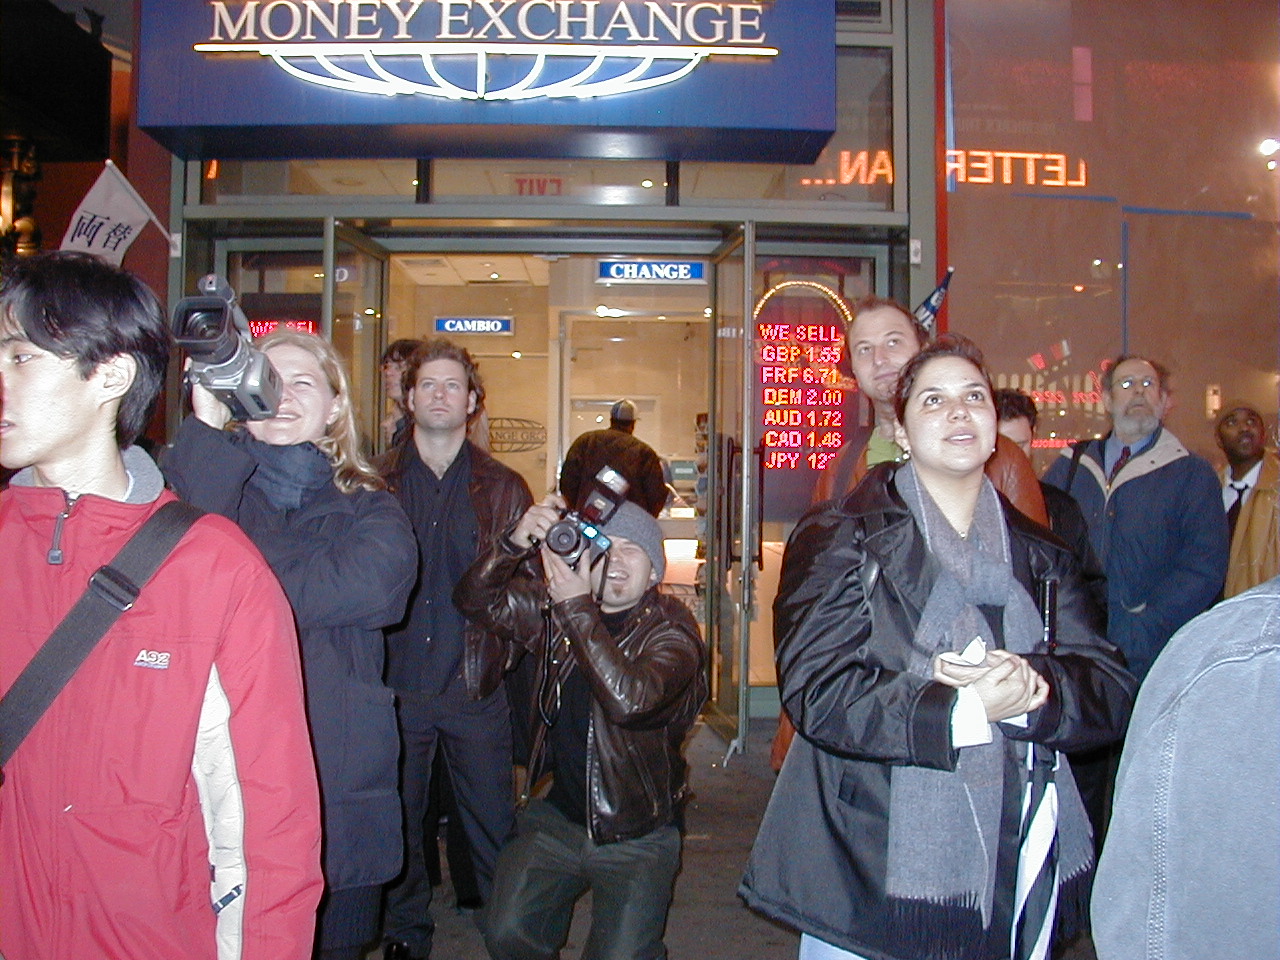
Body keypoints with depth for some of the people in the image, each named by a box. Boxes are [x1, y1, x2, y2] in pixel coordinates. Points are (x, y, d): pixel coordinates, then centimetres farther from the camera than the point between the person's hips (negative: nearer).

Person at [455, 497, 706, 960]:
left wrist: (578, 607, -34)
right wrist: (515, 544, -24)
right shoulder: (556, 608, 2)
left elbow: (629, 700, -31)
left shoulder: (672, 631, -13)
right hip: (558, 815, 3)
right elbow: (477, 600, -6)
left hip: (635, 835, -3)